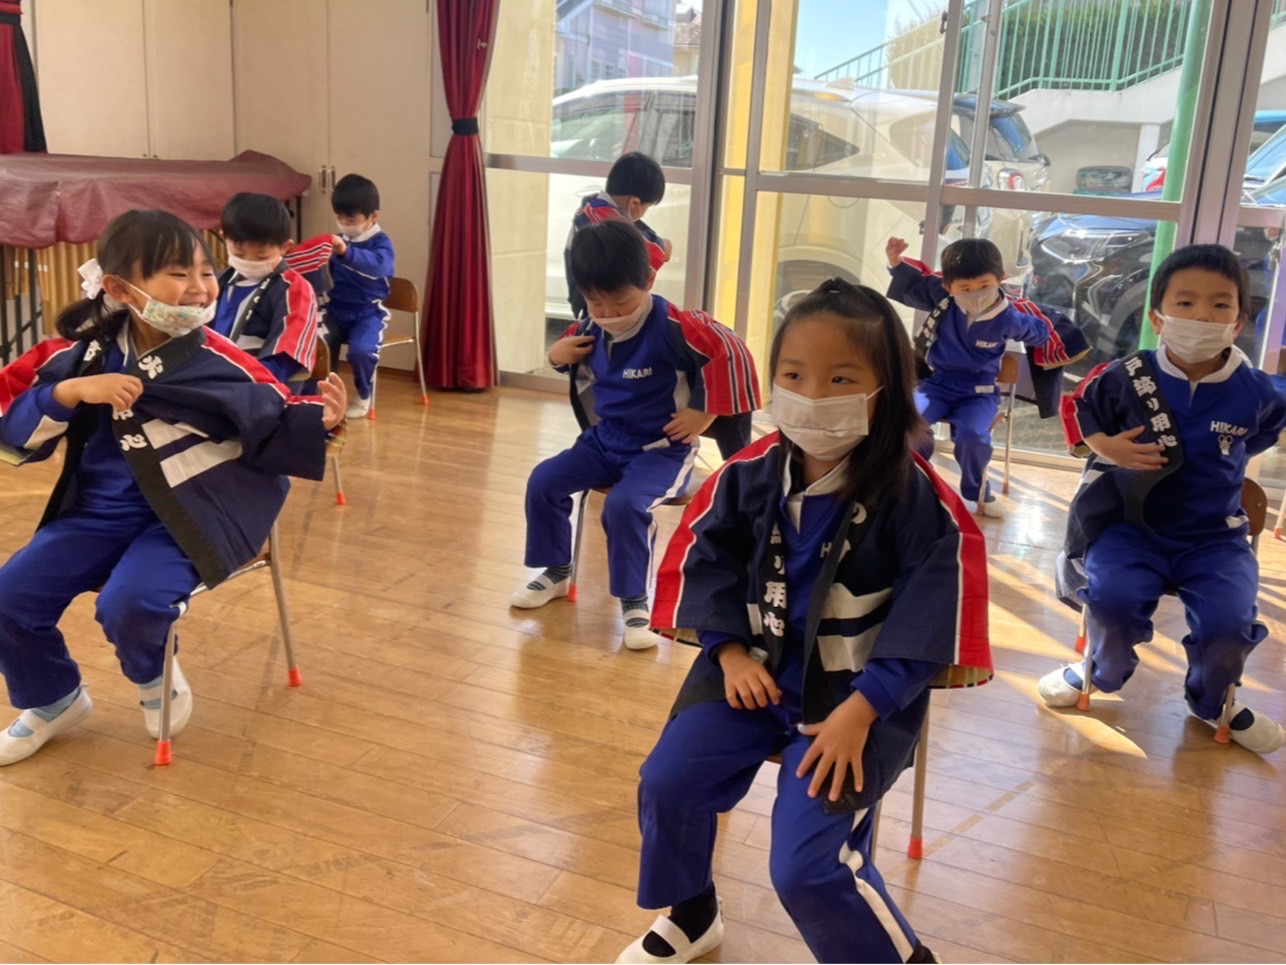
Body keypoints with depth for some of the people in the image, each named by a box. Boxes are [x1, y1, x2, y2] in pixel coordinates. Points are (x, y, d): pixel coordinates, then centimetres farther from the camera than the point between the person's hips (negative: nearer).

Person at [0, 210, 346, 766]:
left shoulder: (218, 362, -12)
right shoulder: (84, 351, -3)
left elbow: (275, 430, -7)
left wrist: (318, 420, -28)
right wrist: (73, 392, -20)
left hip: (190, 515, -4)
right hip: (99, 509, 5)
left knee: (129, 603, -27)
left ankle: (154, 677, 13)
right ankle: (53, 701, 27)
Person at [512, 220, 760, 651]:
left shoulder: (672, 326, -23)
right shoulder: (592, 328, -2)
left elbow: (731, 353, -27)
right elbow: (570, 352, 21)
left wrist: (704, 413, -22)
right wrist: (557, 355, -4)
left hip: (662, 449, -7)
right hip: (605, 441, 7)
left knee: (625, 505, -31)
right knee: (543, 482, -5)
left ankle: (634, 601, -10)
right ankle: (557, 572, 17)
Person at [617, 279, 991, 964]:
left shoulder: (913, 496, -17)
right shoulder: (750, 474, -5)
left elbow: (930, 613, -16)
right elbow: (708, 560, 4)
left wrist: (861, 708, -21)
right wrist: (730, 651, -9)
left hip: (863, 690, -4)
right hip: (757, 666, 5)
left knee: (807, 866, -15)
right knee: (667, 781, -7)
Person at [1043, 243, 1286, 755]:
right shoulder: (1125, 379, -11)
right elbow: (1083, 410, 7)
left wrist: (1216, 463, 5)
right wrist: (1106, 446, -10)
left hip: (1215, 535, 1)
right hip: (1132, 523, -1)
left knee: (1228, 622, -19)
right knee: (1110, 596, -27)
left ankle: (1213, 699, 19)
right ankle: (1101, 672, 10)